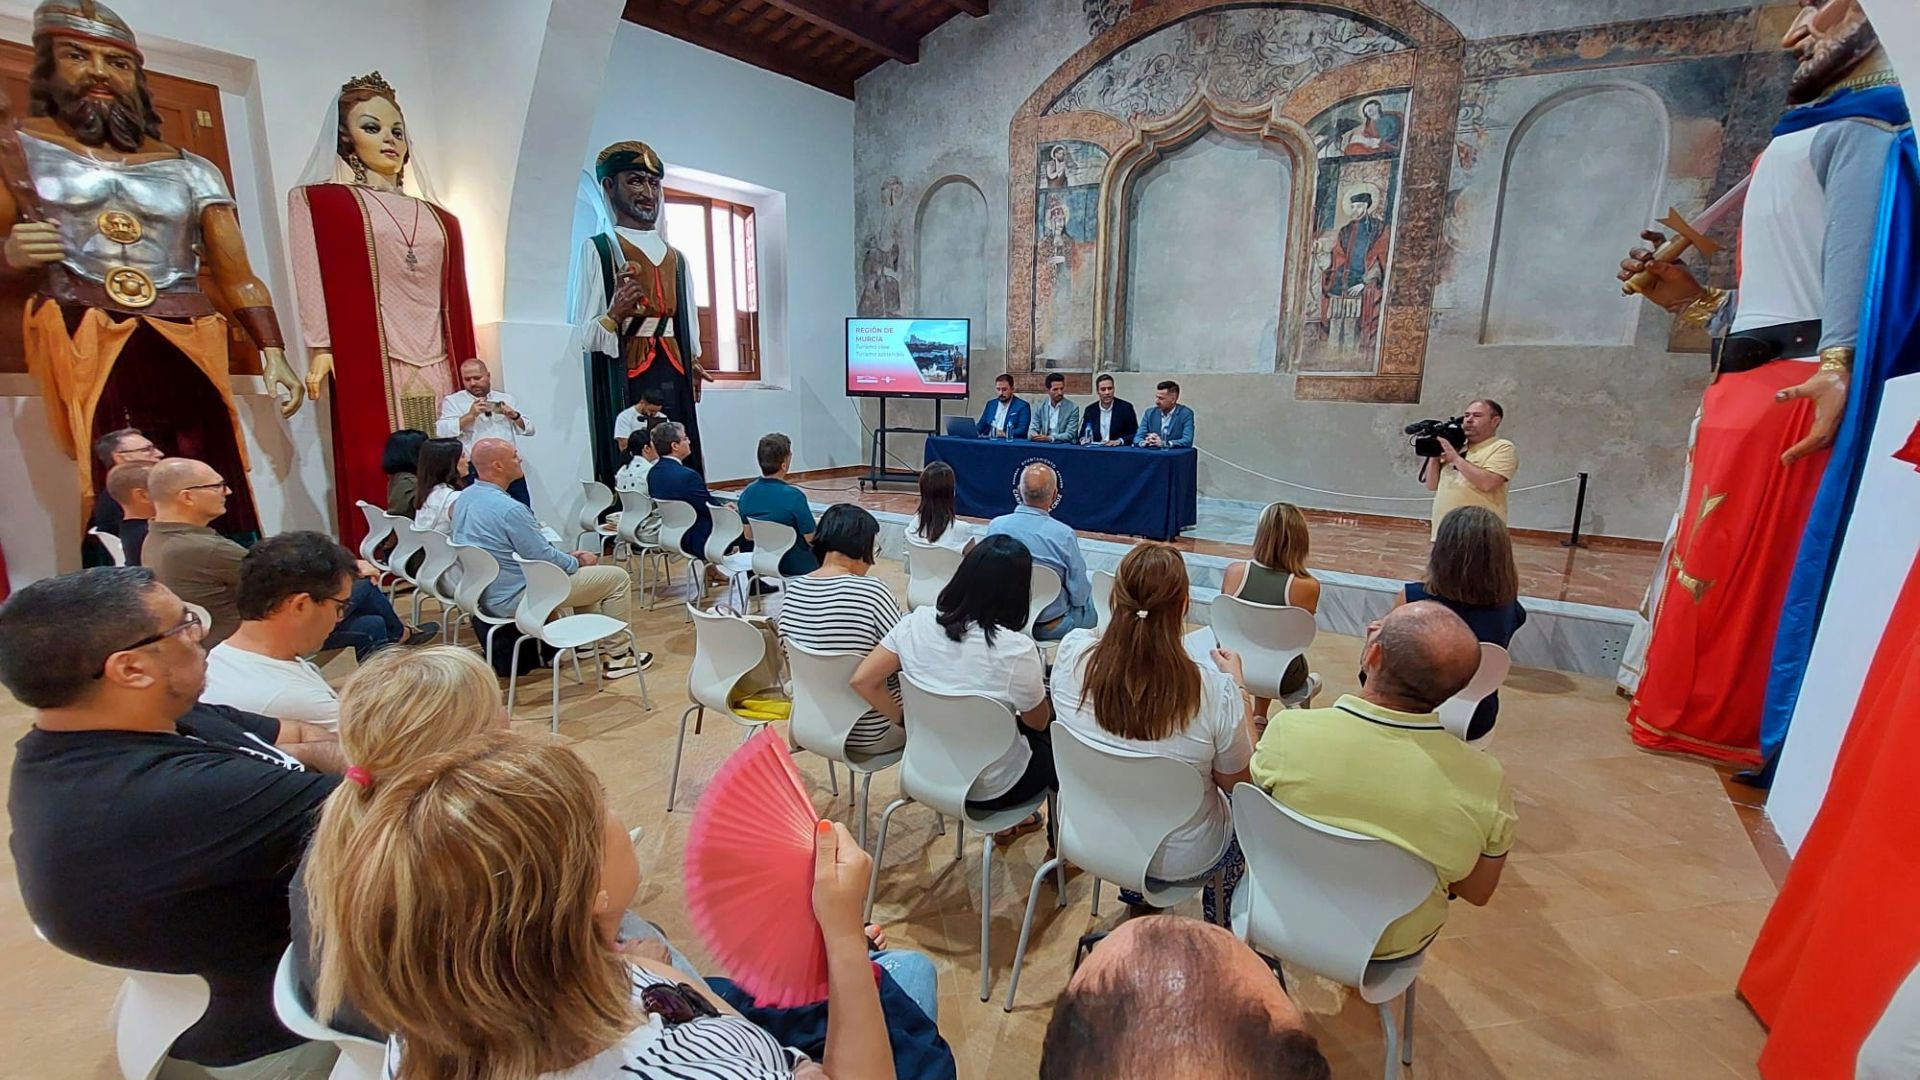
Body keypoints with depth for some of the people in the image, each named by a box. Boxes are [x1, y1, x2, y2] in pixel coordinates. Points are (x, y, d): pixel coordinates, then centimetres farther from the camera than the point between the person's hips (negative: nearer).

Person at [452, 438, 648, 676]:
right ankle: (617, 656, 6)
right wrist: (577, 561, 0)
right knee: (617, 577, -2)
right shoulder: (509, 509, -27)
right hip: (515, 598, -10)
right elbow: (545, 559, -21)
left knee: (582, 568, 27)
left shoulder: (465, 498, 4)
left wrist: (569, 557, 10)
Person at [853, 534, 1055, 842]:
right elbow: (1038, 721, -10)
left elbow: (863, 681, -12)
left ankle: (1007, 823, 41)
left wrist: (906, 720, -1)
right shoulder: (1016, 649, -27)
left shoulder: (917, 622, -15)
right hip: (989, 788, -5)